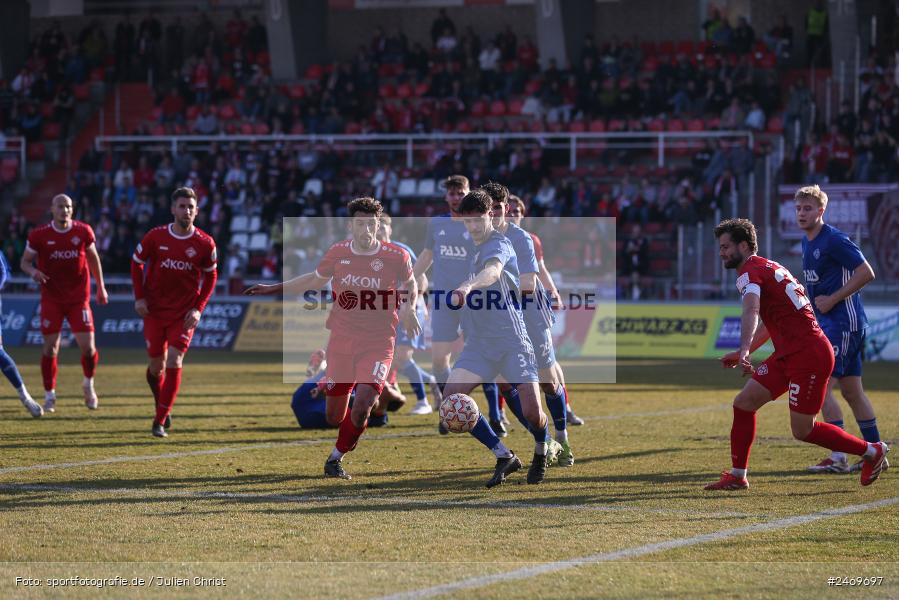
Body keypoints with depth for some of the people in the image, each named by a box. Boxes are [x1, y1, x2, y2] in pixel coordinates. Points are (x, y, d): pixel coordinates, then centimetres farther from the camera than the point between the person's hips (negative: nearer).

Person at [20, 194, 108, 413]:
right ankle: (49, 395, 11)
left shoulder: (83, 231, -2)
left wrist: (101, 287, 15)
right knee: (50, 347, -3)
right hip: (51, 299, -1)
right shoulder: (39, 236, -6)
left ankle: (89, 384, 23)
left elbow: (93, 258, 13)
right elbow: (25, 261, 3)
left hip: (79, 298, 1)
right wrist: (33, 271, -20)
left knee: (88, 347, -5)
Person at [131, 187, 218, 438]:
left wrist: (198, 308, -5)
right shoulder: (155, 236, -8)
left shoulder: (205, 244, -9)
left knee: (174, 363, -12)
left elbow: (210, 276, 5)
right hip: (154, 311, 1)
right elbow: (136, 262, 6)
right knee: (156, 366, 6)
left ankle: (160, 422, -5)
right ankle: (162, 406, 36)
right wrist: (139, 298, -3)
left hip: (184, 314, -1)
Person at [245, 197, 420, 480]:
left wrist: (409, 308, -4)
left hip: (378, 343, -2)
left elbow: (410, 283, 15)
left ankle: (336, 459, 3)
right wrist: (273, 289, 20)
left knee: (362, 405, -20)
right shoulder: (337, 253, 0)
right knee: (333, 417, 3)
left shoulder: (396, 256, -6)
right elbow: (315, 280, 20)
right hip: (341, 341, 2)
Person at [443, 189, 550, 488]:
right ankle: (505, 457, -1)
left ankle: (541, 452, 26)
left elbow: (492, 271, -36)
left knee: (532, 413, -12)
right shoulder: (471, 249, 13)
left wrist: (466, 288, -55)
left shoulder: (499, 244, -12)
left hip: (512, 342, -7)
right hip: (478, 345, 7)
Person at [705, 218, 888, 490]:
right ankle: (737, 476, 9)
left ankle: (873, 452, 12)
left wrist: (745, 350, -49)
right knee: (744, 402, 4)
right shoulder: (767, 267, 19)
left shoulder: (750, 272, -13)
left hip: (808, 355, -10)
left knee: (803, 430, -4)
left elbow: (751, 312, -34)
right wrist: (743, 353, 28)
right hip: (789, 354, 10)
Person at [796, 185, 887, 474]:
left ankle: (838, 458, -13)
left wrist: (832, 300, -17)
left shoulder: (834, 240, -15)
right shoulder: (807, 242, 13)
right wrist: (812, 302, 11)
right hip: (825, 321, 10)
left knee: (821, 387, -14)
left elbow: (866, 273, -19)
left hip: (842, 322, -10)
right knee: (851, 390, 13)